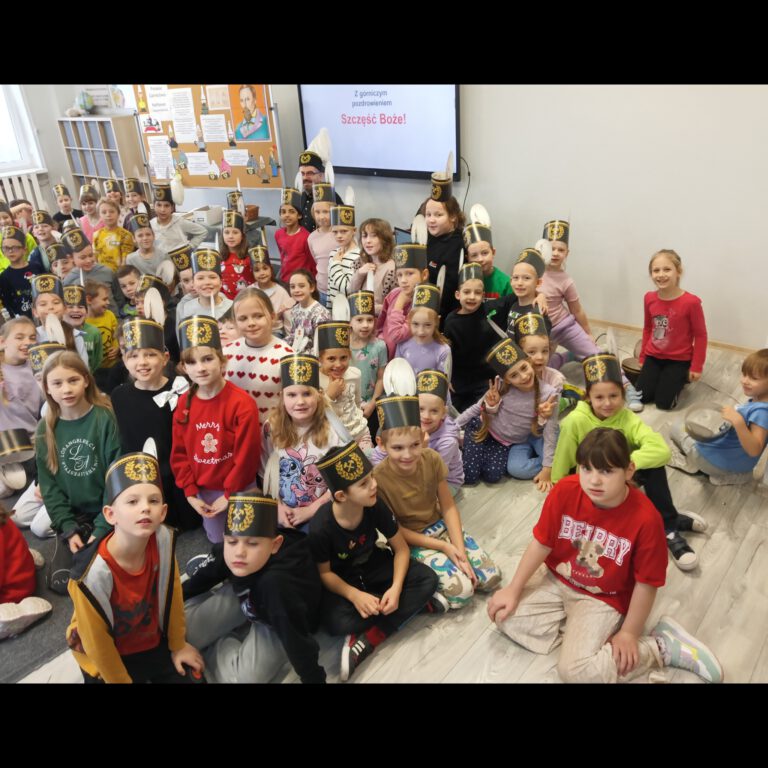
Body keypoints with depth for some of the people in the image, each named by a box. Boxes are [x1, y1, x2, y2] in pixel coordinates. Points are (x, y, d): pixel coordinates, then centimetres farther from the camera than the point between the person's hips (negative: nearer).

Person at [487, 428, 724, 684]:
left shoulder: (645, 518, -28)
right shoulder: (565, 491, -19)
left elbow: (645, 583, -15)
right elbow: (542, 543, -7)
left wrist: (629, 634, -8)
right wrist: (513, 590, -3)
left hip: (604, 599, -4)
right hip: (558, 583, 5)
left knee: (574, 670, -18)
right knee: (506, 618, -8)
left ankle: (661, 648, 1)